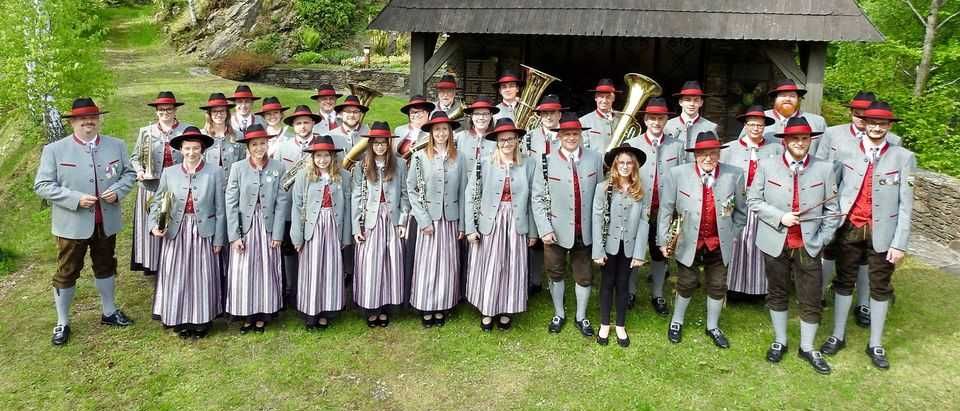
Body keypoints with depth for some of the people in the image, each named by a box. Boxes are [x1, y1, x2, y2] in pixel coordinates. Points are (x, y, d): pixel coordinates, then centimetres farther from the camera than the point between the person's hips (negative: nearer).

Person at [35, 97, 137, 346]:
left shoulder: (116, 146, 3)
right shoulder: (54, 150, -7)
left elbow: (129, 173, 9)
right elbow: (42, 185, -9)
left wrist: (117, 190, -12)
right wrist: (76, 199, -20)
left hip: (106, 223, 3)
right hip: (72, 225, -3)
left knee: (105, 267, 19)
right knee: (66, 273, 8)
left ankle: (109, 312, 36)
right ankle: (62, 323, 22)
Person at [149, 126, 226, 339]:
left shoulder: (215, 172, -2)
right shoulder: (169, 173, 4)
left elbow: (220, 209, -2)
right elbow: (157, 203, 7)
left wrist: (219, 239, -4)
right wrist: (154, 224, -11)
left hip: (204, 233, -2)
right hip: (176, 233, 2)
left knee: (202, 279, 5)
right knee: (176, 279, 6)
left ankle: (201, 322, 18)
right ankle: (180, 321, 20)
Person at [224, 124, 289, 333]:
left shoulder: (278, 168, -2)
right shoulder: (237, 168, -3)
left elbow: (282, 202, -3)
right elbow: (230, 203, -4)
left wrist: (277, 234, -7)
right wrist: (234, 235, -8)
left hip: (268, 228, 1)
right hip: (244, 228, 0)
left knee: (267, 271, 7)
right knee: (243, 272, 3)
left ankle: (263, 314, 21)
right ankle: (246, 315, 18)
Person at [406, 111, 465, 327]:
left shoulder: (458, 158, 3)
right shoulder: (420, 157, -3)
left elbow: (461, 193, 5)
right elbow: (411, 190, -3)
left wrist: (461, 225, 4)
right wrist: (424, 220, -8)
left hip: (451, 219, 2)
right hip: (428, 219, -2)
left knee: (447, 264, 7)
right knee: (427, 263, 3)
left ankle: (442, 308, 20)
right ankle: (426, 309, 16)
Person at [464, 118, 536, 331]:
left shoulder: (527, 165, 0)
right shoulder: (484, 164, -4)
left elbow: (532, 200, 3)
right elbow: (471, 196, -4)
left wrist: (533, 231, 3)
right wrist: (470, 227, -8)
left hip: (516, 225, 1)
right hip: (489, 224, -1)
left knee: (512, 268, 9)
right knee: (488, 268, 7)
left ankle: (507, 311, 25)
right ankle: (487, 311, 22)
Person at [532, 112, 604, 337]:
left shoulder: (595, 159, -2)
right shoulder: (546, 162, -7)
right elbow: (538, 199, -6)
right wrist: (545, 230, -13)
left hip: (585, 231, 1)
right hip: (556, 231, -1)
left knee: (584, 276, 13)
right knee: (556, 274, 15)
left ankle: (581, 317, 32)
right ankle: (558, 314, 35)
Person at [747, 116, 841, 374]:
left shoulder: (824, 169, -2)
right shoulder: (767, 166, -3)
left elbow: (832, 210, 2)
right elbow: (753, 200, 0)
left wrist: (822, 240, -5)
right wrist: (779, 217, -13)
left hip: (809, 245, 0)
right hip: (775, 243, 0)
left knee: (811, 300, 4)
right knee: (776, 294, 14)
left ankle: (807, 348, 23)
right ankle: (779, 341, 32)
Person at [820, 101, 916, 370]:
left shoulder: (903, 158, -3)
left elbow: (905, 204, -5)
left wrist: (900, 243, -8)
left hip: (882, 233, -1)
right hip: (850, 229, 1)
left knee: (880, 287, 11)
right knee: (844, 282, 12)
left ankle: (875, 344, 24)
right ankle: (838, 336, 26)